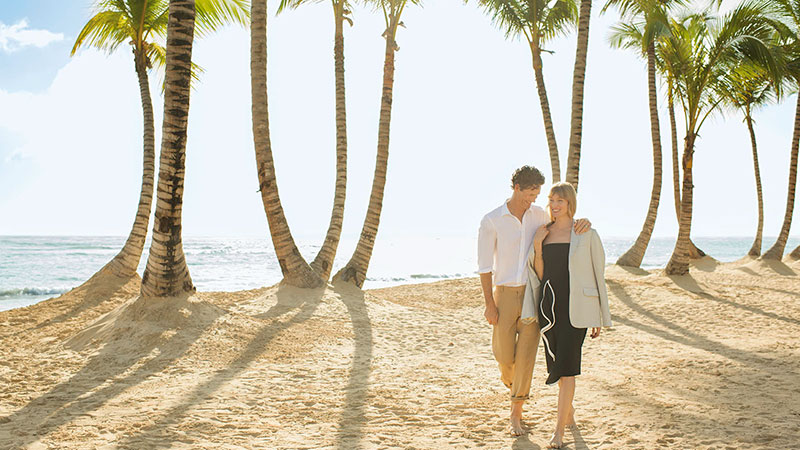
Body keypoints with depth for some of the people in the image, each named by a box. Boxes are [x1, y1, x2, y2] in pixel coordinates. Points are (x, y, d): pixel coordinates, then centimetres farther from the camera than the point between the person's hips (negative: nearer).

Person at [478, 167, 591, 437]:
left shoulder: (538, 215, 1)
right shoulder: (491, 221, -9)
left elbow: (566, 229, 11)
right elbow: (484, 266, -7)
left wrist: (583, 222, -16)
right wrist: (489, 304, -11)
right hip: (505, 294, -2)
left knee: (526, 354, -3)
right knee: (503, 354, 3)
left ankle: (515, 414, 8)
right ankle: (509, 380, 42)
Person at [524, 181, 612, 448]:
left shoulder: (587, 235, -4)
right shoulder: (543, 234, 7)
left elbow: (598, 276, 0)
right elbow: (539, 275, 6)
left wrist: (600, 318, 0)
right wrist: (537, 247, -9)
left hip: (575, 306, -4)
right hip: (548, 304, 5)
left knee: (566, 366, -9)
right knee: (557, 363, 14)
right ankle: (569, 413, 37)